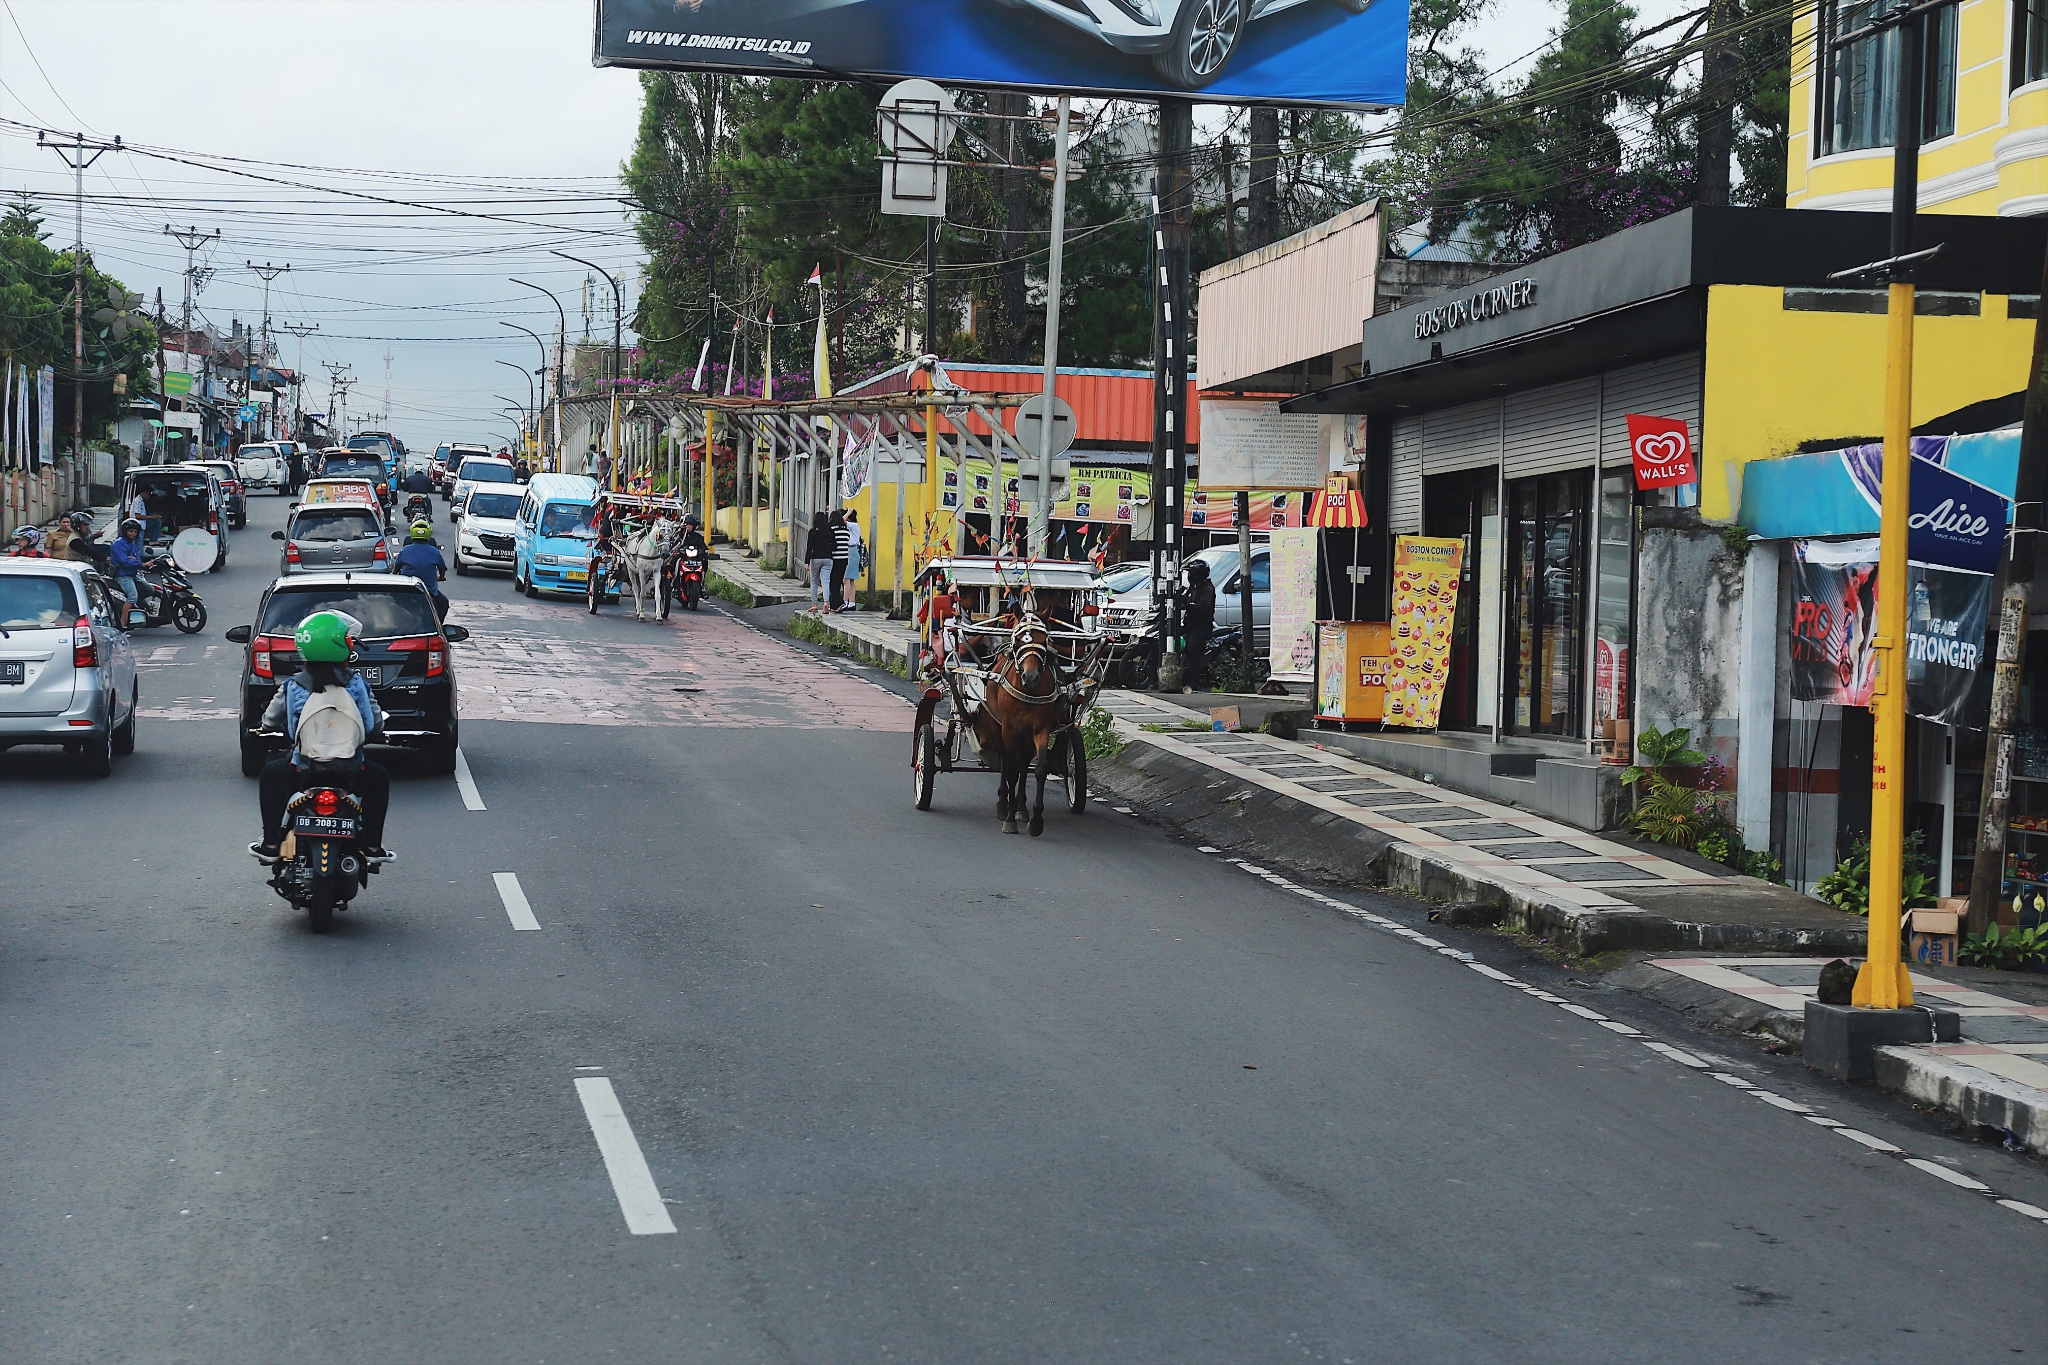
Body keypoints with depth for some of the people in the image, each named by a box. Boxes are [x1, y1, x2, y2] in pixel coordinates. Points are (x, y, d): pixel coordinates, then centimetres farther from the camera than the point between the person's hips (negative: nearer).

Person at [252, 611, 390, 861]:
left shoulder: (293, 686, -5)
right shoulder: (356, 684, -5)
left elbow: (269, 721, 4)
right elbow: (375, 723, 0)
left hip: (303, 771, 0)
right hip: (349, 772, 0)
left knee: (270, 774, 31)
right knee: (379, 777, 32)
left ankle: (270, 844, 27)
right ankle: (372, 845, 26)